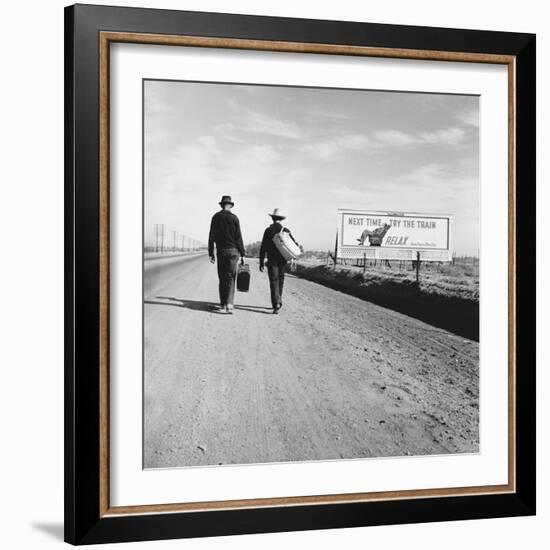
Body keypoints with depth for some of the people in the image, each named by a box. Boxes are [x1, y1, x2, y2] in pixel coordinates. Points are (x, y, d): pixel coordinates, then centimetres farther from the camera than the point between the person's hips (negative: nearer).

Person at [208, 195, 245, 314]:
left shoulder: (216, 217, 3)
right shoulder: (234, 218, -4)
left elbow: (211, 236, 1)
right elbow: (238, 237, -5)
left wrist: (211, 253, 5)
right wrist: (242, 253, 2)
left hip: (220, 251, 2)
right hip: (233, 250, -2)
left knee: (222, 278, 12)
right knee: (230, 278, -2)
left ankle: (222, 304, 16)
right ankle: (229, 304, -16)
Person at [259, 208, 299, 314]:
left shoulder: (268, 230, -4)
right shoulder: (286, 230, 4)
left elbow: (263, 248, -5)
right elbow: (294, 244, -5)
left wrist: (261, 262, -2)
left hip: (272, 261, -3)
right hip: (283, 261, 3)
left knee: (274, 282, -6)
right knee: (280, 282, 16)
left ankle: (276, 304, -19)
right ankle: (278, 301, 27)